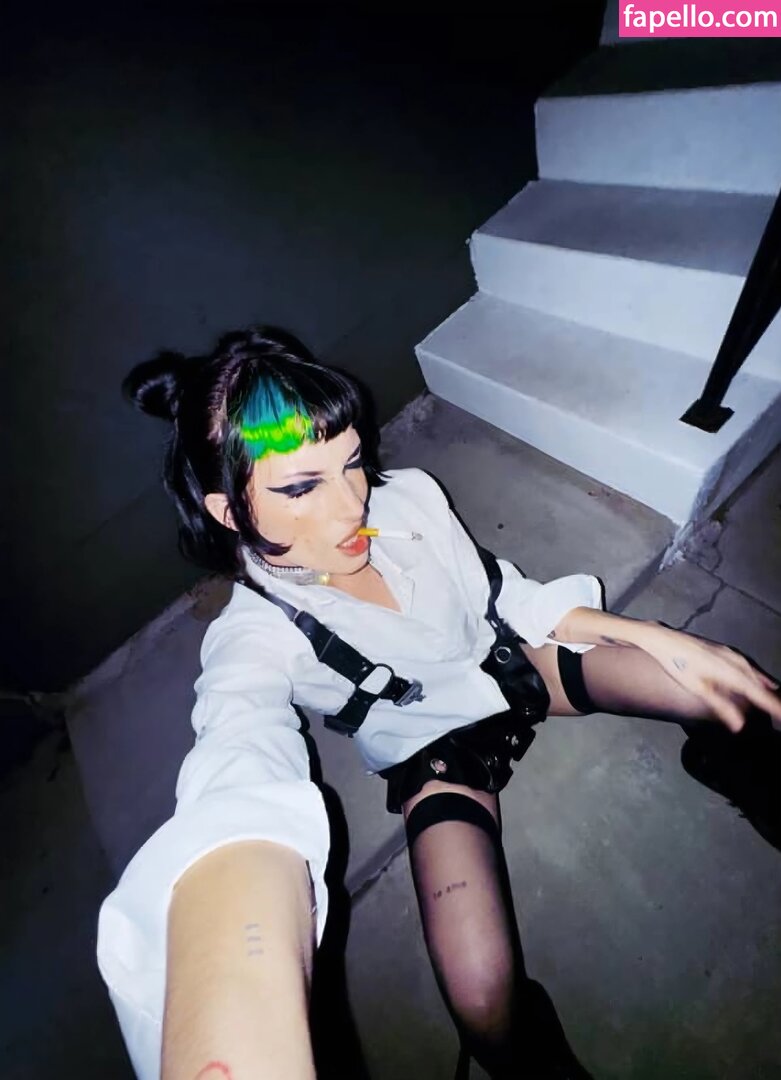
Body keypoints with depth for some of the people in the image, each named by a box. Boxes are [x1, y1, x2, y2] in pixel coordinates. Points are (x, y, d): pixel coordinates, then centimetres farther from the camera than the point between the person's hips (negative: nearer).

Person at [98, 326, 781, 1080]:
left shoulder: (407, 496, -18)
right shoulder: (256, 636, -28)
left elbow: (507, 598, -7)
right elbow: (241, 795, -48)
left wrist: (663, 640, -13)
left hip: (510, 664, 3)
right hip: (435, 753, -2)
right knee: (489, 1010, -21)